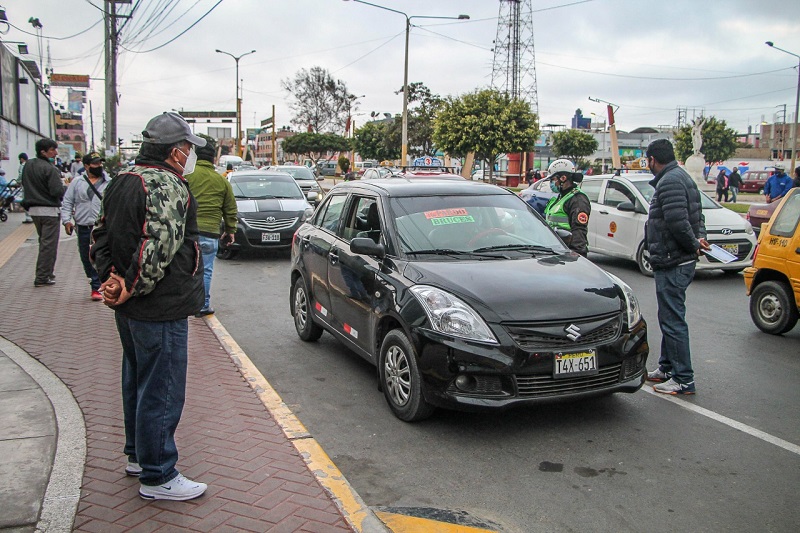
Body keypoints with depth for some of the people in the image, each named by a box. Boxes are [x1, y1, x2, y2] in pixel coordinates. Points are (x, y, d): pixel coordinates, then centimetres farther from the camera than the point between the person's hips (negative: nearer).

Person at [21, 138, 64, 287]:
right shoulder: (49, 168, -18)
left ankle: (46, 273, 24)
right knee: (49, 244, -2)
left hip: (33, 209, 8)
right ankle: (42, 277, -1)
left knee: (44, 242, 19)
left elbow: (24, 185, 16)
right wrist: (64, 185, -3)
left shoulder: (28, 166, 8)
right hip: (49, 210, -8)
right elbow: (58, 191, -22)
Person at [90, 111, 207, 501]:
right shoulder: (168, 186, -18)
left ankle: (138, 455, 37)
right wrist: (132, 289, -19)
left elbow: (100, 237, 13)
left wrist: (111, 277, 1)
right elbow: (159, 246, -28)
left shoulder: (123, 182, 13)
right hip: (160, 310, -10)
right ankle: (157, 477, 9)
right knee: (162, 392, -1)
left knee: (138, 381, 22)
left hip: (130, 309, 10)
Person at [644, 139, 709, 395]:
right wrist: (699, 238, 1)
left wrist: (694, 244, -13)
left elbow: (678, 222, -27)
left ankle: (684, 379, 1)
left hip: (673, 263, -11)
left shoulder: (670, 181, -18)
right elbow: (697, 216, 17)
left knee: (673, 320, -5)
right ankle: (666, 368, 32)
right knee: (669, 317, 20)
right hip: (679, 262, 11)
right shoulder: (681, 177, 17)